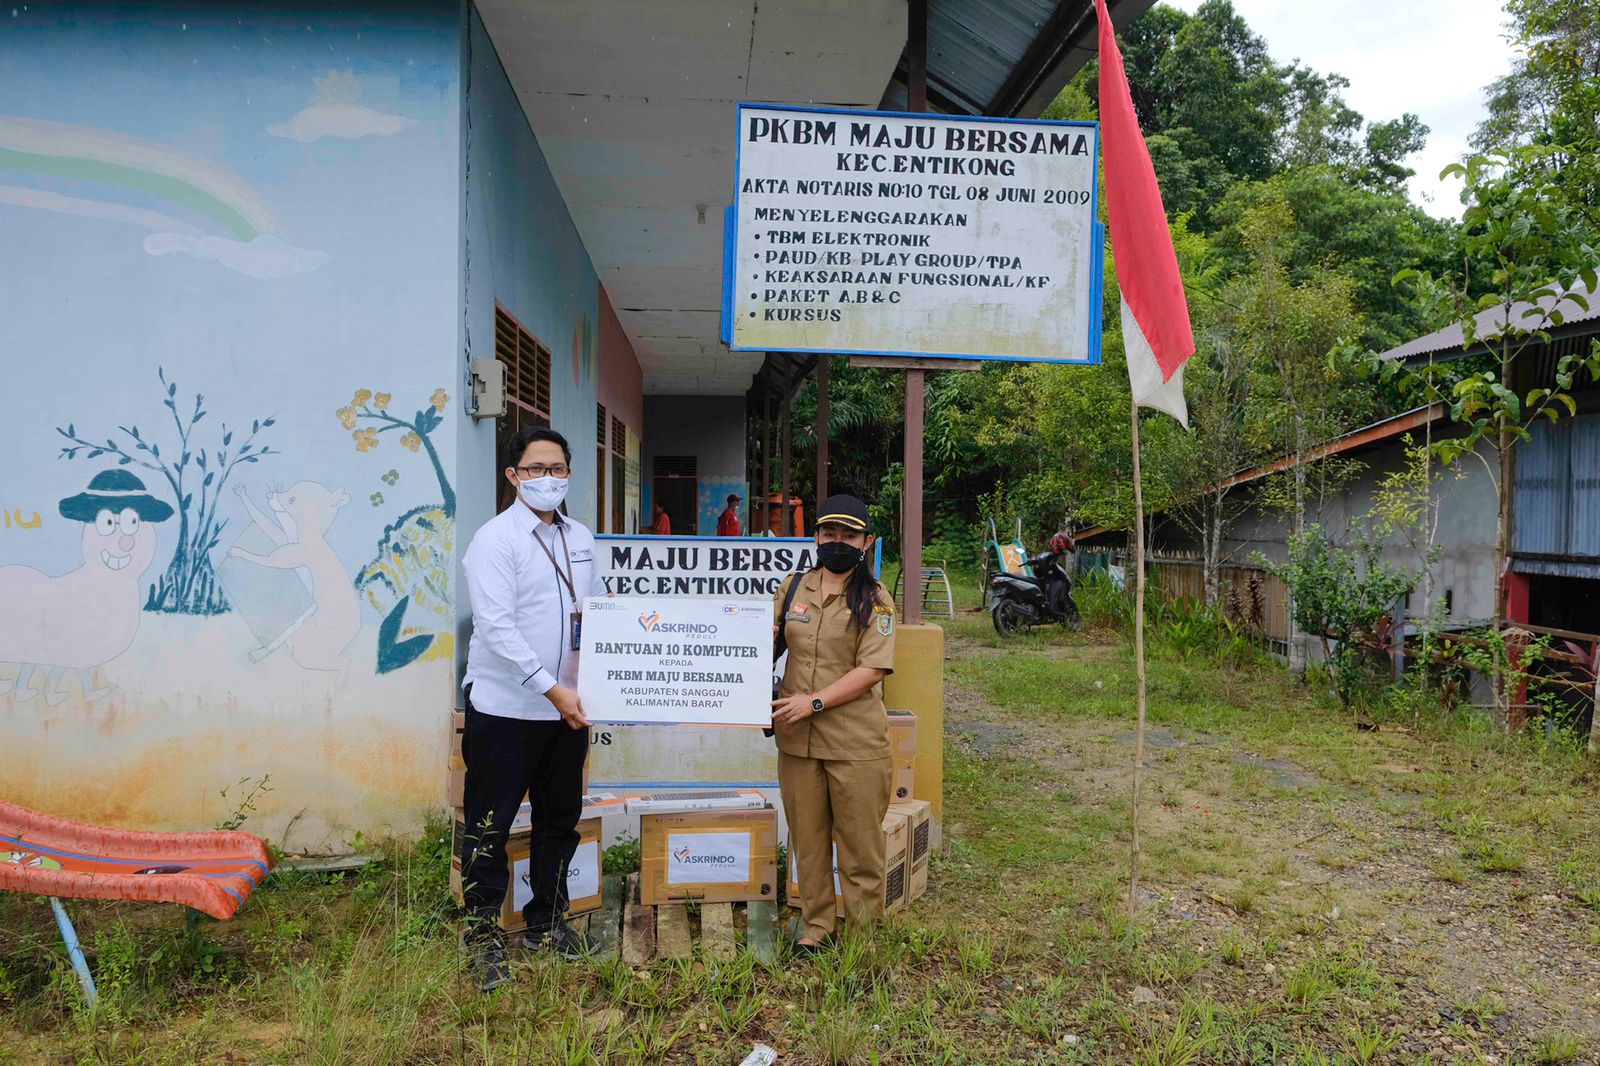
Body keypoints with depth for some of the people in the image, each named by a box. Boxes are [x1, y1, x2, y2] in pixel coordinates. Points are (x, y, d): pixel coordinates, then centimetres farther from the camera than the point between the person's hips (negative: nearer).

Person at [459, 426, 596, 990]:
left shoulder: (581, 538, 9)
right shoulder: (494, 540, -11)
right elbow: (497, 628, -19)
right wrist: (554, 689, -23)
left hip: (566, 706, 6)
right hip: (505, 707, -6)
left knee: (560, 818, 16)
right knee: (490, 826, 4)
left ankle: (547, 922, 33)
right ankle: (484, 937, 20)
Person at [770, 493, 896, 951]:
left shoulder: (874, 599, -5)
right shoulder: (792, 587, 8)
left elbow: (873, 669, -13)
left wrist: (815, 701, -19)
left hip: (856, 741, -4)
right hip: (796, 738, 4)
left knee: (860, 842, 5)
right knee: (807, 839, 14)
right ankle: (816, 925, 28)